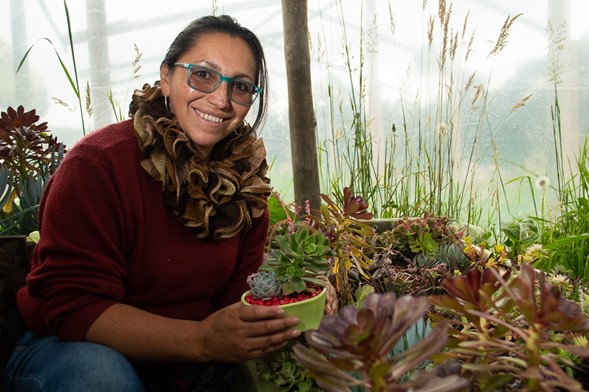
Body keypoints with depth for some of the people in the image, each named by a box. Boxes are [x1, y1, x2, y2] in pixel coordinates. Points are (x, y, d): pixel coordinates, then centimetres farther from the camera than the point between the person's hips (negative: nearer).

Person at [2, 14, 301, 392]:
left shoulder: (246, 174, -3)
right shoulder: (99, 163, -20)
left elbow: (242, 287, -2)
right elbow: (71, 306, -24)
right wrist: (201, 339, -37)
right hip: (70, 347, -4)